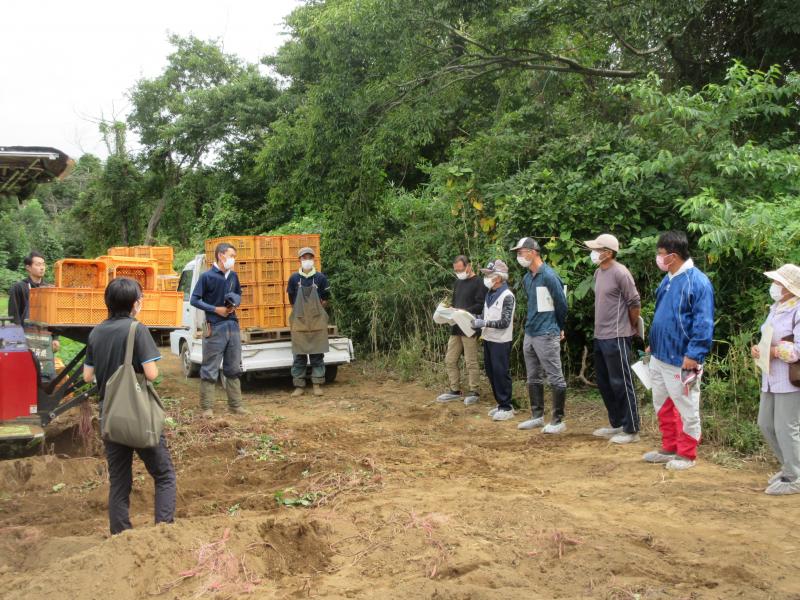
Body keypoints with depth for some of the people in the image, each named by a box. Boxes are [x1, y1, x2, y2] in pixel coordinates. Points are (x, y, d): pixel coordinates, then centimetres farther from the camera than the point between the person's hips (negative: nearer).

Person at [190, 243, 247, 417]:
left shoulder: (233, 276, 8)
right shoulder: (207, 276, -9)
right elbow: (194, 300, -7)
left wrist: (235, 305, 0)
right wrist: (215, 309, -13)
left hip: (233, 326, 6)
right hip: (215, 328, -6)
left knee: (234, 368, 11)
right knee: (210, 370, 0)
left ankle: (235, 405, 20)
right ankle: (207, 408, 6)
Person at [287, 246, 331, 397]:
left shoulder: (320, 278, 0)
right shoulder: (294, 278, 1)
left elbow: (325, 301, 5)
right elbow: (291, 301, 9)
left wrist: (316, 312, 1)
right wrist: (302, 312, 6)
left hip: (317, 323, 0)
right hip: (299, 322, 0)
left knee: (317, 355, 4)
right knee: (299, 356, 3)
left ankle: (317, 385, 10)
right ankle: (299, 386, 9)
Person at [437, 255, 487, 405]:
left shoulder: (478, 283, -7)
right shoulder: (457, 283, 17)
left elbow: (481, 305, -15)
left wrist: (465, 312, -23)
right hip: (456, 327, 8)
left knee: (471, 362, -2)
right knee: (450, 360, 9)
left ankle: (473, 392, 8)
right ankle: (455, 391, 19)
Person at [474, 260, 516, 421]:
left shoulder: (507, 296, -15)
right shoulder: (489, 294, 10)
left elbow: (504, 322, -19)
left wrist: (484, 323, -22)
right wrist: (476, 319, -3)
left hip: (501, 341, -8)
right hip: (488, 339, 8)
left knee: (501, 373, -3)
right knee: (491, 372, 13)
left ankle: (507, 407, 6)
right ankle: (500, 403, 25)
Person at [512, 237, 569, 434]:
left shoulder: (548, 276, -15)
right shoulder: (527, 278, 11)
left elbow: (562, 305, -10)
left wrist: (559, 328, 2)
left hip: (547, 335, -9)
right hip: (530, 334, 9)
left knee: (555, 379, -2)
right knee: (533, 378, 15)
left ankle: (558, 421, 3)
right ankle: (537, 416, 25)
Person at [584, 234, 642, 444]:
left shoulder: (620, 273, -16)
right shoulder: (598, 272, 10)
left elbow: (635, 303, -12)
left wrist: (632, 327, 0)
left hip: (616, 338, -9)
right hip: (600, 336, 9)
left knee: (621, 384, -3)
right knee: (604, 383, 16)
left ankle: (631, 430, 6)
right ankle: (616, 424, 29)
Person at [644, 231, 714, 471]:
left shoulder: (697, 281, -17)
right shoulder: (668, 279, 10)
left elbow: (703, 323, -19)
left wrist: (694, 355, -22)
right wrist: (654, 343, 22)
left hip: (681, 360, -9)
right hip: (659, 356, 9)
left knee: (686, 409, 5)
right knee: (662, 406, 18)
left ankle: (686, 455, 16)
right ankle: (669, 448, 31)